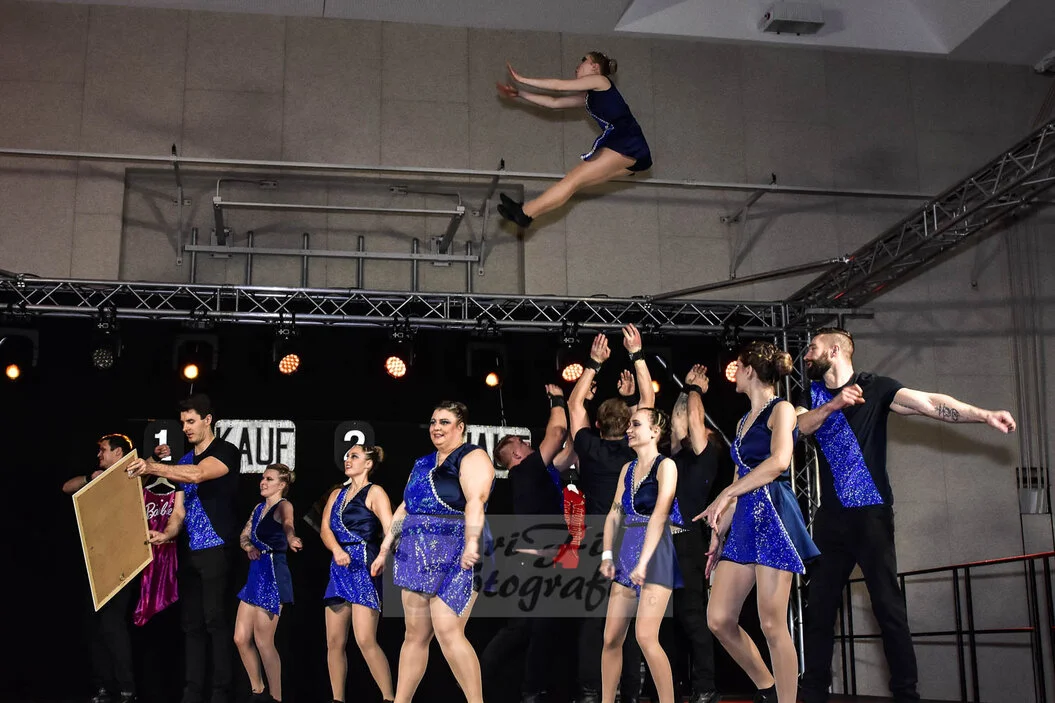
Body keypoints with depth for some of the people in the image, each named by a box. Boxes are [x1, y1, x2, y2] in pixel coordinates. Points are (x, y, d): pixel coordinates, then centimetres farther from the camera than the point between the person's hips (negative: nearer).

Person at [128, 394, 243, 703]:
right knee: (191, 622, 5)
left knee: (215, 620, -11)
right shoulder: (185, 461, 19)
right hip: (189, 550, 8)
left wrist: (153, 467, -31)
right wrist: (168, 533, 2)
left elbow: (198, 474, -24)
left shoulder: (226, 451, -5)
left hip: (216, 548, -7)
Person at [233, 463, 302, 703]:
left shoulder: (284, 506, -9)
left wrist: (290, 539, -54)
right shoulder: (259, 508, 16)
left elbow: (287, 525, -31)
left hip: (273, 574, -8)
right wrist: (249, 546, -10)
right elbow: (244, 536, 14)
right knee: (241, 638, 9)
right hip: (256, 573, 8)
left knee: (263, 641, -6)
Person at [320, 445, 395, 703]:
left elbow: (390, 531, -12)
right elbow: (325, 528, 5)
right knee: (334, 642, 5)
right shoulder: (337, 494, 19)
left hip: (364, 568, -7)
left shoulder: (374, 492, -1)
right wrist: (337, 550, -15)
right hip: (339, 569, 7)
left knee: (365, 640, -16)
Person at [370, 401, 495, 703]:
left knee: (448, 632, -16)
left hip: (454, 557, -7)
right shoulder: (423, 464, 19)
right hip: (418, 557, 7)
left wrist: (471, 543, -33)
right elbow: (404, 509, 22)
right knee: (415, 634, 8)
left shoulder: (472, 457, -5)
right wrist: (384, 550, 19)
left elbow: (475, 502, -20)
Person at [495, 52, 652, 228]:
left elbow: (559, 85, 2)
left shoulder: (600, 80, 5)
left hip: (626, 141, -9)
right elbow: (554, 102, 28)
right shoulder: (588, 97, 29)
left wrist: (522, 80, 7)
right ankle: (526, 210, -5)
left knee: (574, 179, -14)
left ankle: (525, 213, -19)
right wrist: (520, 94, 24)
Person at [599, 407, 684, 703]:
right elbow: (614, 514, 14)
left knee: (645, 637, -15)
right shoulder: (628, 468, 15)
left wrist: (643, 562, -21)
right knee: (611, 638, 5)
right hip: (627, 553, 7)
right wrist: (607, 555, 3)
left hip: (655, 555, -7)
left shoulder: (665, 466, -7)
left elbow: (659, 516, -16)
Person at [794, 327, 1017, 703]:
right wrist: (833, 404, -23)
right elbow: (798, 426, -6)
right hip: (830, 516, 4)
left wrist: (985, 415, -23)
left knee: (887, 604, -6)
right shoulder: (813, 395, 13)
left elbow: (928, 402, -11)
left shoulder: (875, 387, 0)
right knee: (819, 605, 4)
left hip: (871, 513, -4)